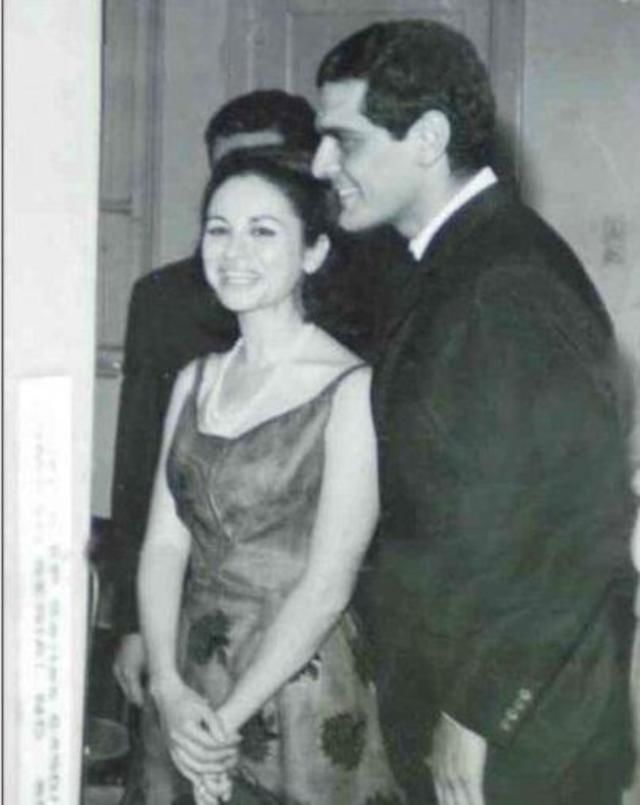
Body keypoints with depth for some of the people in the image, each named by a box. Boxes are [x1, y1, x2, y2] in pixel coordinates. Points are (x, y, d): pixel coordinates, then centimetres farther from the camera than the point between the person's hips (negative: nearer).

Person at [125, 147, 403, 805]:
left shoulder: (351, 389, -12)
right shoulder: (194, 381, 6)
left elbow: (328, 583, -15)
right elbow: (164, 543, 2)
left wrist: (228, 719, -14)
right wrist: (170, 690, -12)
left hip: (300, 687, -5)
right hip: (187, 693, 5)